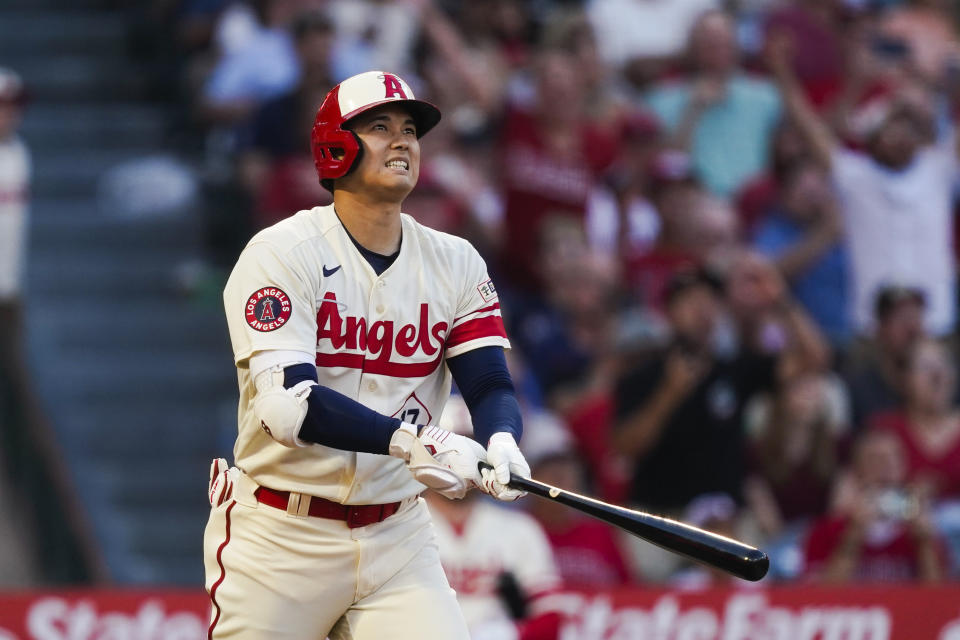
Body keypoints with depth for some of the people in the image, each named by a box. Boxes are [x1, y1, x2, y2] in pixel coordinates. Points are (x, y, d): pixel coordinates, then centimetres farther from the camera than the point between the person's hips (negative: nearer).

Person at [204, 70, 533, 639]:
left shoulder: (456, 265, 5)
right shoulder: (282, 254, -10)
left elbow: (492, 387, -3)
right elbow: (288, 404, -23)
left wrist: (501, 443, -28)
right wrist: (411, 439, -35)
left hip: (398, 538, 4)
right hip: (280, 541, -3)